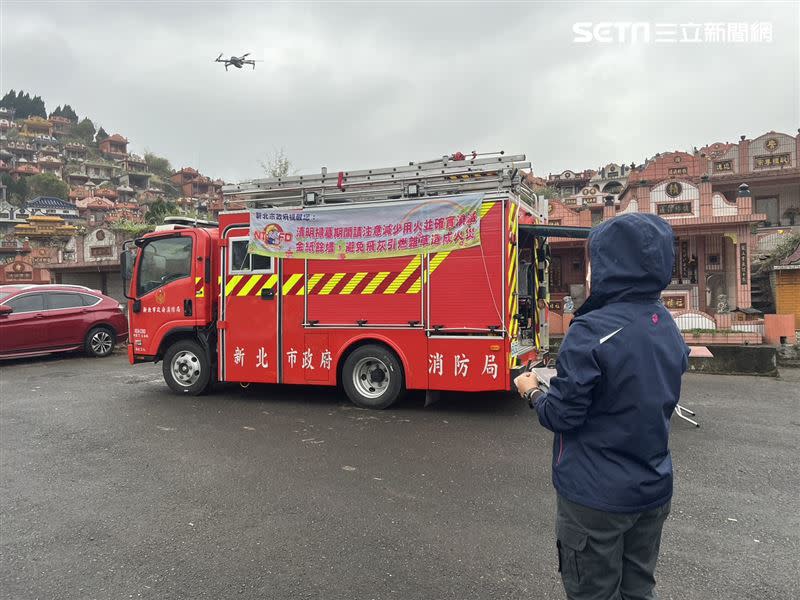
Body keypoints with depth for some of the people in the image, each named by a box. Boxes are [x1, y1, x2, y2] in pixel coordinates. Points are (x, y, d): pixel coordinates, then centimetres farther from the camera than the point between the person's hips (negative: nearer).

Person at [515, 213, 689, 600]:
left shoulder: (592, 331, -24)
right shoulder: (669, 328, 2)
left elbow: (562, 414, -21)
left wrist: (532, 392, -2)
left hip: (596, 496, -7)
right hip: (653, 490, 7)